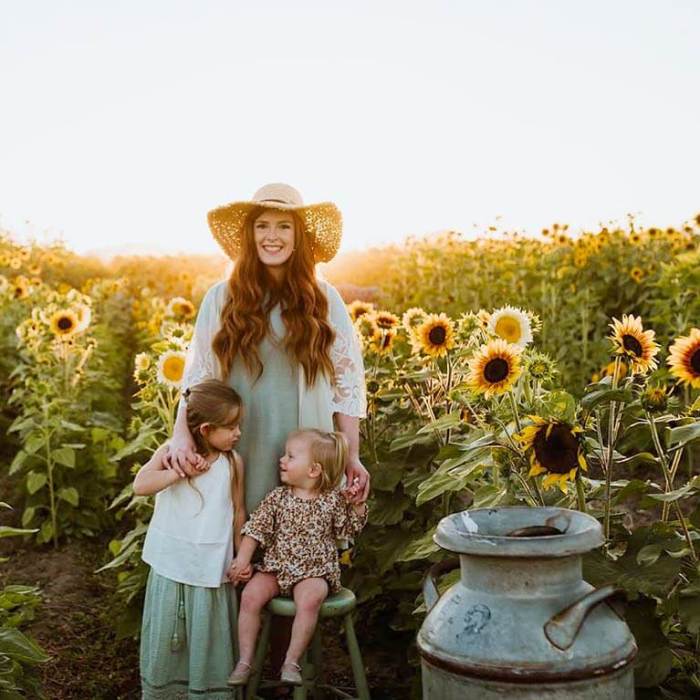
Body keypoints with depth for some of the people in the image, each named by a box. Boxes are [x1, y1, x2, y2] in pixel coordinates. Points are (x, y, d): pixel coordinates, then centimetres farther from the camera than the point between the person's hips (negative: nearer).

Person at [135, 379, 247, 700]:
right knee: (166, 635, 12)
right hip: (170, 564, 0)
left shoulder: (232, 462, -3)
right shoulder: (171, 452, -6)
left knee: (208, 637, 7)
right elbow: (140, 485, -21)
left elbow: (238, 511, 6)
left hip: (211, 568, 0)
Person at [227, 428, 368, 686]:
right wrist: (242, 558, -8)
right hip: (275, 567, 3)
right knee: (251, 595, -21)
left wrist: (357, 503, -5)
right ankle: (245, 660, -10)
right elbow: (256, 529, 2)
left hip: (314, 572, -2)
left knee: (309, 599, -32)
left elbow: (350, 529, 9)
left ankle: (291, 662, -20)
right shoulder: (277, 497, 3)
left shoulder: (333, 501, 0)